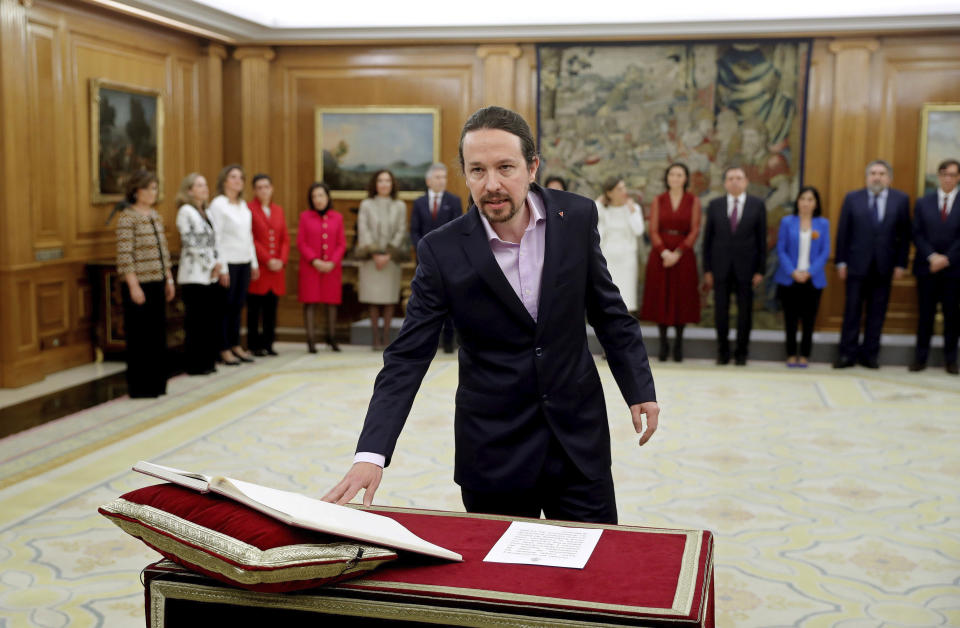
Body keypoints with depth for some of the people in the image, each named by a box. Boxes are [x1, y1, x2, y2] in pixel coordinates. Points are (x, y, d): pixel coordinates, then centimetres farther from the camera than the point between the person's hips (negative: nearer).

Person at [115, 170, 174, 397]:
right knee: (139, 336, -1)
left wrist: (169, 279, 15)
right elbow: (124, 255, -16)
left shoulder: (155, 215, 13)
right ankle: (139, 386, 8)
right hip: (138, 284, -8)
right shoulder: (127, 217, -10)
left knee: (157, 333, 11)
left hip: (157, 282, 8)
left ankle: (156, 383, 21)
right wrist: (134, 286, -20)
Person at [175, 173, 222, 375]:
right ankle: (194, 365, 3)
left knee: (211, 320, 8)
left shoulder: (205, 212, 17)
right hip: (194, 275, -8)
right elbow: (190, 243, -14)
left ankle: (207, 362, 16)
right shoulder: (186, 211, -7)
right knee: (195, 322, -4)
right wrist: (211, 264, -10)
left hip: (210, 275, 8)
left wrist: (216, 263, 2)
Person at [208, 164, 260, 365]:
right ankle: (224, 349, 6)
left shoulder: (243, 205, 14)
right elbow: (216, 238, -12)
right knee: (226, 306, -1)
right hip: (229, 262, -6)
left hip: (244, 262, 6)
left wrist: (254, 263, 14)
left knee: (238, 305, 11)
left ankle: (235, 345, 19)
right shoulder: (218, 204, -7)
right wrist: (222, 268, -16)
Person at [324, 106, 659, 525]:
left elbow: (607, 310, 7)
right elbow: (407, 357, -13)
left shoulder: (577, 217, -6)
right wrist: (371, 455, -22)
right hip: (493, 447, -2)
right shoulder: (443, 251, -13)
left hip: (579, 432, 2)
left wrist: (639, 388, 5)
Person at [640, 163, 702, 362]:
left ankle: (678, 343, 11)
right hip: (660, 254, 1)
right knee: (660, 298, 0)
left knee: (681, 299, 1)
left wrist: (677, 253, -13)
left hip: (683, 255, -1)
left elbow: (695, 231, -4)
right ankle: (663, 343, 8)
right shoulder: (658, 201, 6)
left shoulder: (694, 201, 3)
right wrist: (664, 253, -14)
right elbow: (653, 230, 0)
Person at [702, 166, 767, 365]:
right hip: (720, 267, 1)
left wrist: (760, 270, -3)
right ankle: (723, 351, 16)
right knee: (720, 311, 4)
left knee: (745, 312, 5)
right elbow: (708, 238, 5)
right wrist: (707, 270, 0)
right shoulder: (715, 205, 5)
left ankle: (741, 353, 16)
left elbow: (762, 239, 2)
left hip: (746, 267, -1)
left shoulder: (757, 205, 3)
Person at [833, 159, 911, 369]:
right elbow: (843, 232, 2)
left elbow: (905, 235, 4)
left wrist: (901, 264, -1)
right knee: (852, 311, 1)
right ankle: (847, 354, 7)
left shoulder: (901, 200, 4)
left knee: (877, 312, 5)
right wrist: (841, 261, -2)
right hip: (857, 265, -1)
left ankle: (869, 354, 13)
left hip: (883, 267, 1)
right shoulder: (852, 198, 2)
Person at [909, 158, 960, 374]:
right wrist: (932, 257, -11)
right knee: (925, 314, 4)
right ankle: (920, 358, 9)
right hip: (927, 267, 1)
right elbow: (918, 234, 2)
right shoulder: (923, 203, 8)